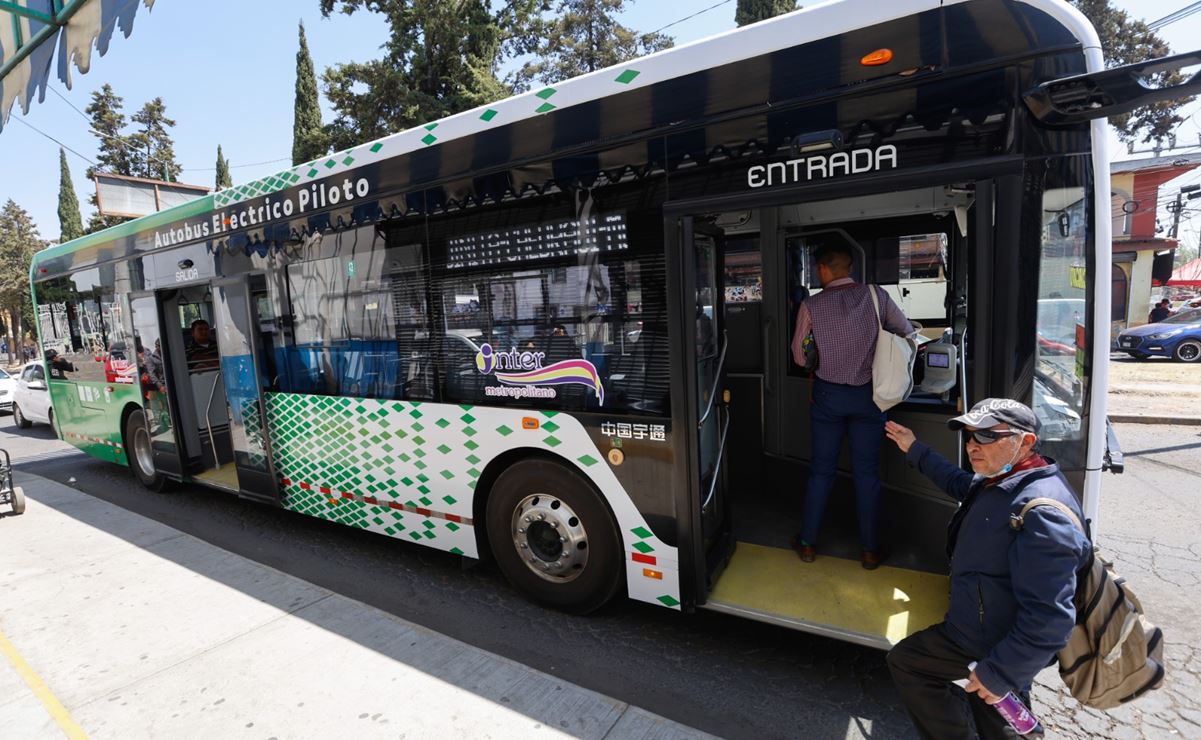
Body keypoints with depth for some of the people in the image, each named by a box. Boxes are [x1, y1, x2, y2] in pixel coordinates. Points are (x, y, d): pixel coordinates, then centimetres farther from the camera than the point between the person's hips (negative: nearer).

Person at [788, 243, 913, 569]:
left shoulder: (811, 305, -8)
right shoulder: (875, 295, -5)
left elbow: (800, 356, -2)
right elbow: (906, 331, 7)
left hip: (828, 394, 0)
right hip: (868, 394, 1)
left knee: (821, 469, 11)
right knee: (867, 471, 10)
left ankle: (807, 543, 22)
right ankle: (870, 549, 21)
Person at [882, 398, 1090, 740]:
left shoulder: (1042, 512, -33)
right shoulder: (999, 482, -2)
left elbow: (1051, 618, -34)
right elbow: (961, 484, 24)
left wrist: (1001, 674, -27)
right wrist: (915, 451, 24)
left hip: (993, 644, -9)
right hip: (987, 627, 9)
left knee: (904, 661, 8)